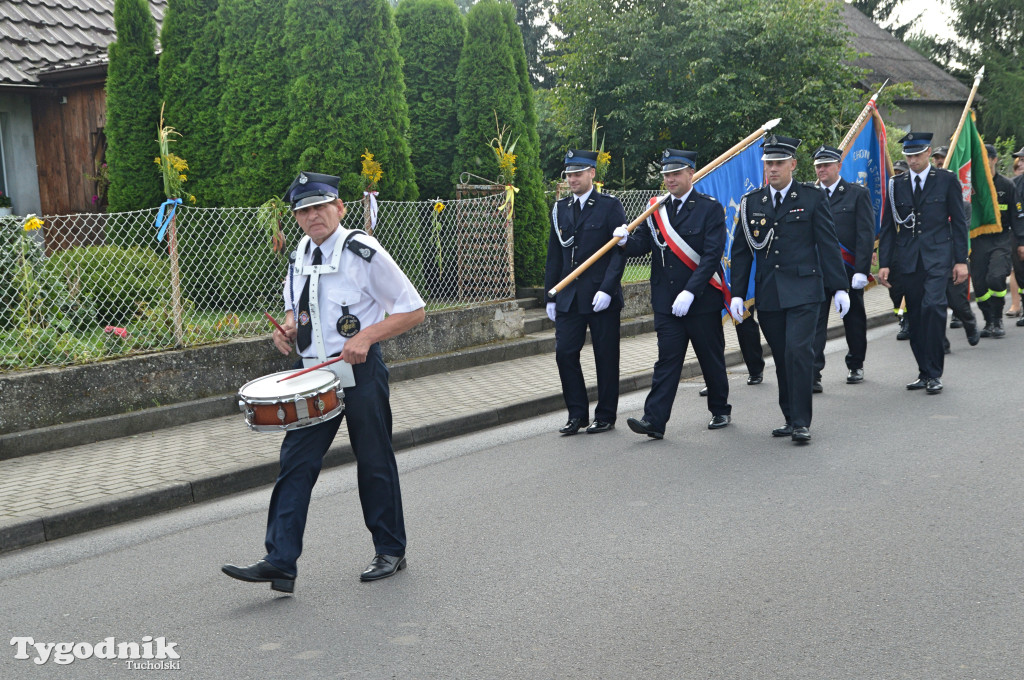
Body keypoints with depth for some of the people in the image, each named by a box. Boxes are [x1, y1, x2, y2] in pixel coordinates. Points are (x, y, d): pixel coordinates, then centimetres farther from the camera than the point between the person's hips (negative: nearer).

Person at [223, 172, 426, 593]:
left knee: (374, 463, 6)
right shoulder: (300, 255, 9)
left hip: (360, 373, -5)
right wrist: (288, 326, 2)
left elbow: (413, 310, -9)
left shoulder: (363, 252, -11)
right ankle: (279, 562, -1)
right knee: (295, 461, -2)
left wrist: (366, 335, -22)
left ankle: (390, 551, 23)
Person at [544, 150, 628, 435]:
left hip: (602, 296, -4)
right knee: (564, 353, -1)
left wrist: (606, 289, -18)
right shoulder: (560, 209, 12)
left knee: (606, 357, 3)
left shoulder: (610, 206, -2)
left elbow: (620, 250, -8)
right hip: (569, 298, 4)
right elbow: (554, 256, 14)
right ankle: (577, 413, 12)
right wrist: (551, 296, 10)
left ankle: (605, 416, 15)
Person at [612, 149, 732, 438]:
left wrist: (690, 292, -20)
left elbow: (712, 256, -13)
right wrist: (625, 241, -19)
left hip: (702, 299, -3)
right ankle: (654, 420, -6)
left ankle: (720, 410, 28)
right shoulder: (657, 210, 10)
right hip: (666, 301, 3)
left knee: (711, 359, 10)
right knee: (667, 360, -1)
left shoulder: (710, 208, -5)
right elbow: (642, 245, 5)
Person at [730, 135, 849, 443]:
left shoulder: (812, 198, 2)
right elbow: (742, 252, 11)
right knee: (782, 358, 9)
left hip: (803, 292, -3)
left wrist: (839, 288, -1)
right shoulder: (751, 203, 9)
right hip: (768, 296, 3)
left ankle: (802, 422, -6)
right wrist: (737, 293, 5)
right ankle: (790, 418, 20)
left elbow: (828, 244, 2)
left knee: (799, 352, -14)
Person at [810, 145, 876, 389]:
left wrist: (862, 270, -13)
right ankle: (813, 375, -10)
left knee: (854, 319, 13)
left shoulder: (858, 194, 1)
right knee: (815, 321, -8)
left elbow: (866, 234, -4)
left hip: (848, 270, -1)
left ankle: (855, 366, 31)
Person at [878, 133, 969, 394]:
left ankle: (934, 373, -12)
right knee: (915, 316, 5)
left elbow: (959, 222, 4)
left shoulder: (947, 180, 4)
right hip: (908, 259, 3)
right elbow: (887, 227, 11)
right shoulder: (896, 185, 10)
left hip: (937, 256, -3)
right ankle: (925, 372, 16)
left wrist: (961, 260, -1)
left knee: (933, 306, -20)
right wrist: (884, 263, 4)